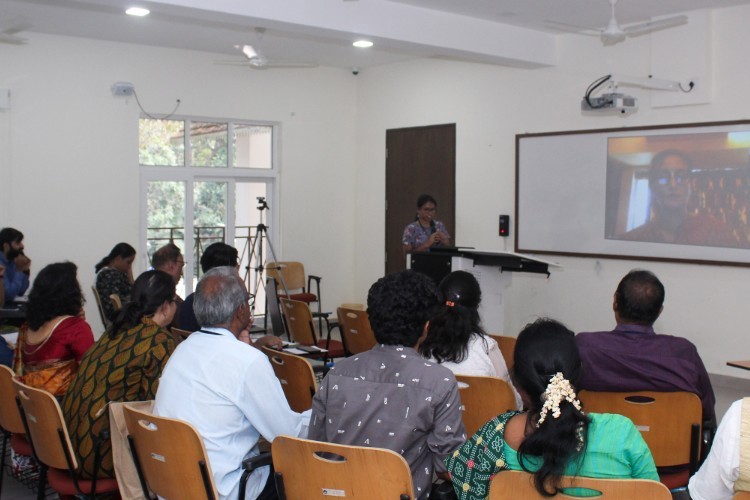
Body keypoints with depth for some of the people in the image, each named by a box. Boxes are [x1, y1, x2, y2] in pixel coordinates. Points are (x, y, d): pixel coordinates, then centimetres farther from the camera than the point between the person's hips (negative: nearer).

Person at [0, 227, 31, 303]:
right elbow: (9, 295, -20)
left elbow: (20, 292, 6)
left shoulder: (12, 261, 4)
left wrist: (25, 271, -6)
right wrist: (19, 271, -16)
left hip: (8, 305, 7)